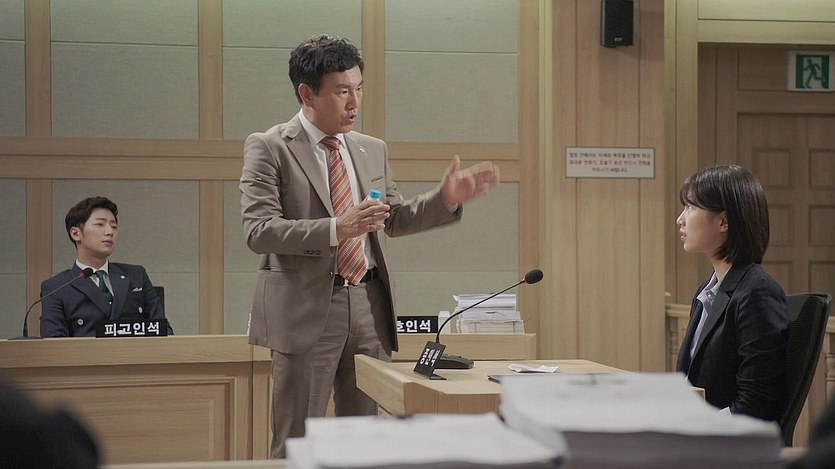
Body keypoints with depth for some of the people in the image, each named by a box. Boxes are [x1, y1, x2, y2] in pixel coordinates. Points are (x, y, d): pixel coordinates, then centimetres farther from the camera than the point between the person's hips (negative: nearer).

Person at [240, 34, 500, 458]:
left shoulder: (372, 150, 14)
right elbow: (259, 231, -13)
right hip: (306, 308, -5)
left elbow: (395, 220, 21)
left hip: (368, 307, 5)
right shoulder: (268, 148, -4)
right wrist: (335, 230, -25)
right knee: (296, 444, 0)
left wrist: (446, 198, 3)